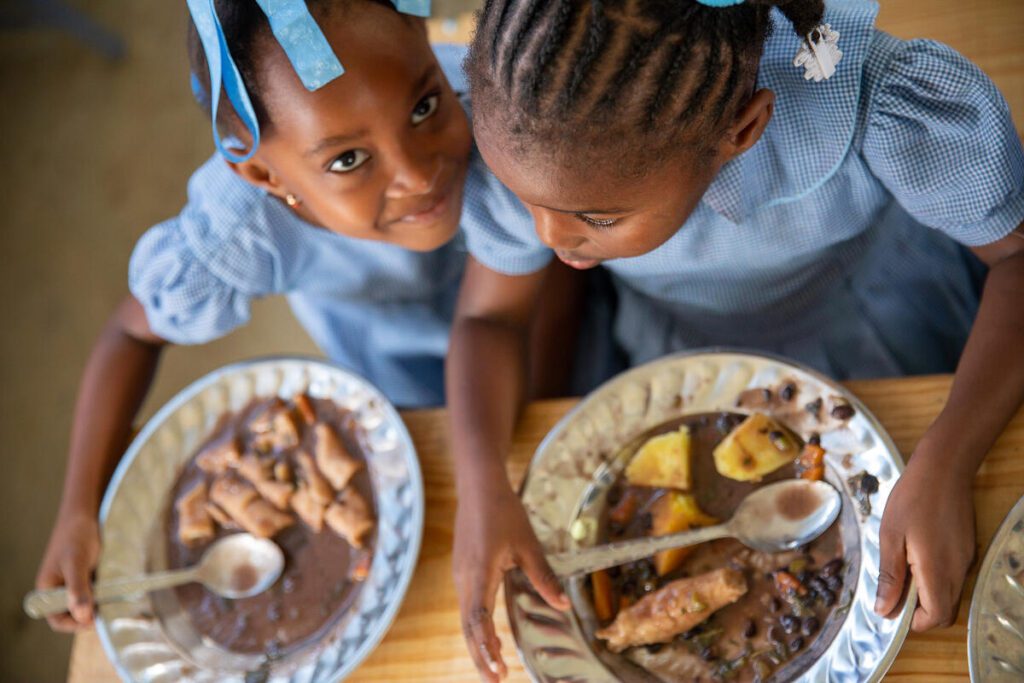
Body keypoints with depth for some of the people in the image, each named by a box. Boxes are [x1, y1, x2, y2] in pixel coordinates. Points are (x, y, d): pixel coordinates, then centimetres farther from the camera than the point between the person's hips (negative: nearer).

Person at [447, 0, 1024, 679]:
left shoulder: (897, 104, -43)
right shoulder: (525, 129, -34)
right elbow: (489, 316, -16)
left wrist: (943, 470, -39)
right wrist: (483, 482, -35)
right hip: (681, 355, 2)